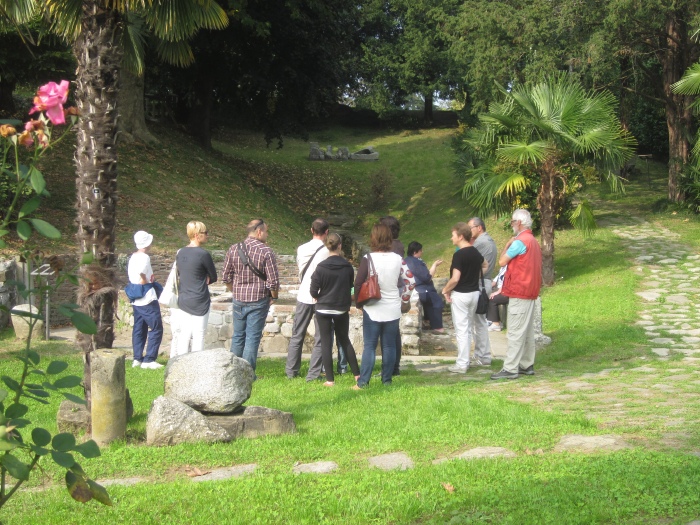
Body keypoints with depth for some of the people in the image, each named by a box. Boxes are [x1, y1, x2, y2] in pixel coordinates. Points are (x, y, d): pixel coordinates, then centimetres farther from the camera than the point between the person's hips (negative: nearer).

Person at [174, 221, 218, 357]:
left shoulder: (180, 253, 5)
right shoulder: (203, 254, -14)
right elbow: (213, 278, -5)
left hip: (183, 301, 6)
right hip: (199, 302, -6)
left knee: (184, 336, 9)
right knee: (198, 337, 0)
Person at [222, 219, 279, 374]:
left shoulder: (233, 249, 1)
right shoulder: (266, 252, -12)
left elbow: (226, 277, 6)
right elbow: (273, 280, -13)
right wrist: (273, 297, 3)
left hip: (238, 299, 4)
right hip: (259, 300, -4)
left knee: (238, 335, 15)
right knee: (253, 337, 2)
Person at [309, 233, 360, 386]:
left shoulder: (321, 267, -14)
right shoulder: (347, 267, -6)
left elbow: (313, 290, -12)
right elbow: (350, 286, 7)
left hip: (323, 309, -3)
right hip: (342, 309, 3)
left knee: (326, 342, 5)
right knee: (344, 340, 17)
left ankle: (330, 379, 4)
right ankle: (357, 374, 18)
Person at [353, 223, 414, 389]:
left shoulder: (368, 259, -11)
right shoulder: (397, 259, -1)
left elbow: (358, 284, -10)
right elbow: (410, 281, 2)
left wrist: (359, 304, 4)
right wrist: (403, 299, 13)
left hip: (373, 310, -2)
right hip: (393, 310, 3)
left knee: (369, 346, 2)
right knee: (389, 346, 10)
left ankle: (363, 382, 0)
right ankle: (387, 380, 13)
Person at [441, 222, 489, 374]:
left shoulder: (459, 254, -19)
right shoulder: (475, 252, 6)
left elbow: (455, 279, -25)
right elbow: (485, 265, 28)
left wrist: (445, 290, -9)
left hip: (461, 295, -8)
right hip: (475, 293, 8)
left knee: (461, 330, -3)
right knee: (468, 329, 16)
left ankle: (462, 364, 0)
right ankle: (465, 360, 22)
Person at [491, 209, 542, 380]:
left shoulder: (520, 241, -15)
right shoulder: (533, 241, 17)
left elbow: (502, 261, -12)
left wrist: (507, 244, 2)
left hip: (519, 293, -10)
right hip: (531, 292, 10)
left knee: (515, 333, -10)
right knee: (528, 331, 13)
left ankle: (510, 369, -10)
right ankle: (527, 365, 17)